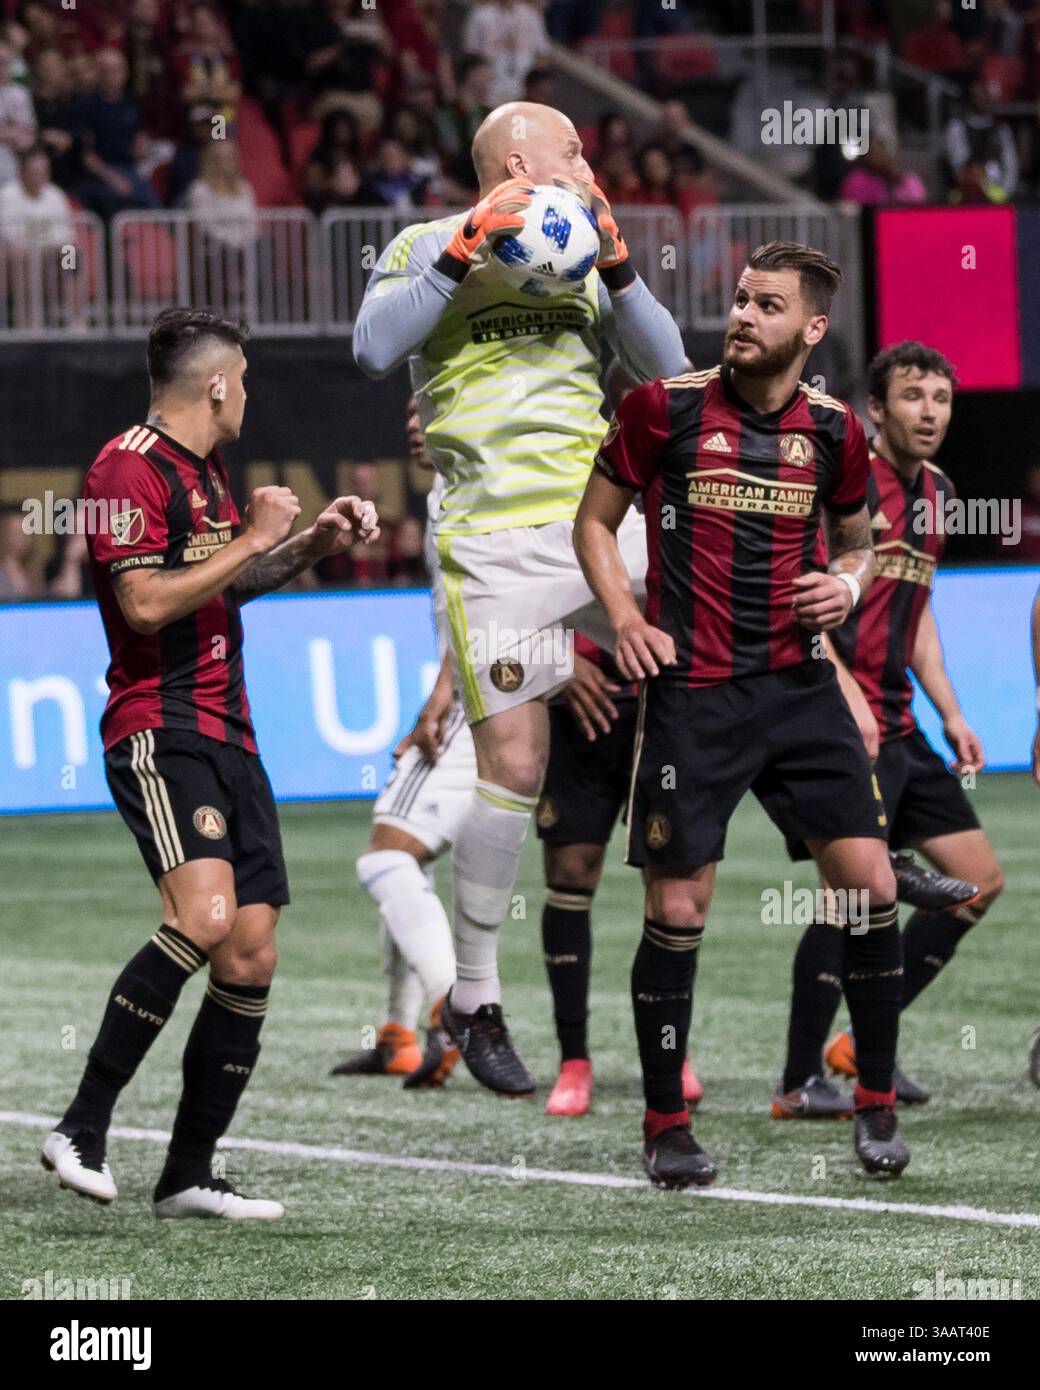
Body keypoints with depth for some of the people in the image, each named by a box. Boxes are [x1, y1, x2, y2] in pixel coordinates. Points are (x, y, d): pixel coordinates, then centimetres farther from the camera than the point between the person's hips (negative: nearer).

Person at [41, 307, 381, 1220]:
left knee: (251, 953, 2)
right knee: (204, 913, -28)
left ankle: (188, 1174, 8)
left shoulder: (206, 470, 20)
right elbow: (147, 603, -19)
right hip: (159, 731, -9)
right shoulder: (130, 468, -10)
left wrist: (312, 544, 22)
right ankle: (82, 1128, -21)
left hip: (228, 733, 9)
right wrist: (252, 538, -12)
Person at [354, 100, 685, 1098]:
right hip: (496, 544, -5)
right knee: (513, 765, -7)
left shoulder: (578, 259, 18)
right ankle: (473, 998, 4)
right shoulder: (428, 248, 4)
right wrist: (467, 251, -16)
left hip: (601, 521, 5)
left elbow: (664, 366, 11)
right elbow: (373, 347, -13)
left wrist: (615, 265, 0)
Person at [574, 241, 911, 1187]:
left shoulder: (834, 429, 5)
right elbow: (595, 519, 8)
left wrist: (849, 583, -1)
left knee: (870, 883, -4)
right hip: (691, 692, -3)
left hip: (799, 683, 3)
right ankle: (666, 1126, 11)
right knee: (677, 911, -3)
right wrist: (625, 618, -6)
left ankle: (878, 1104, 10)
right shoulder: (666, 407, -3)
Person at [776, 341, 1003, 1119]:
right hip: (842, 722, -9)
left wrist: (950, 713, 19)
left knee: (980, 880, 9)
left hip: (900, 726, 9)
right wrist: (845, 691, -24)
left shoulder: (936, 492, 15)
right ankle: (799, 1083, -8)